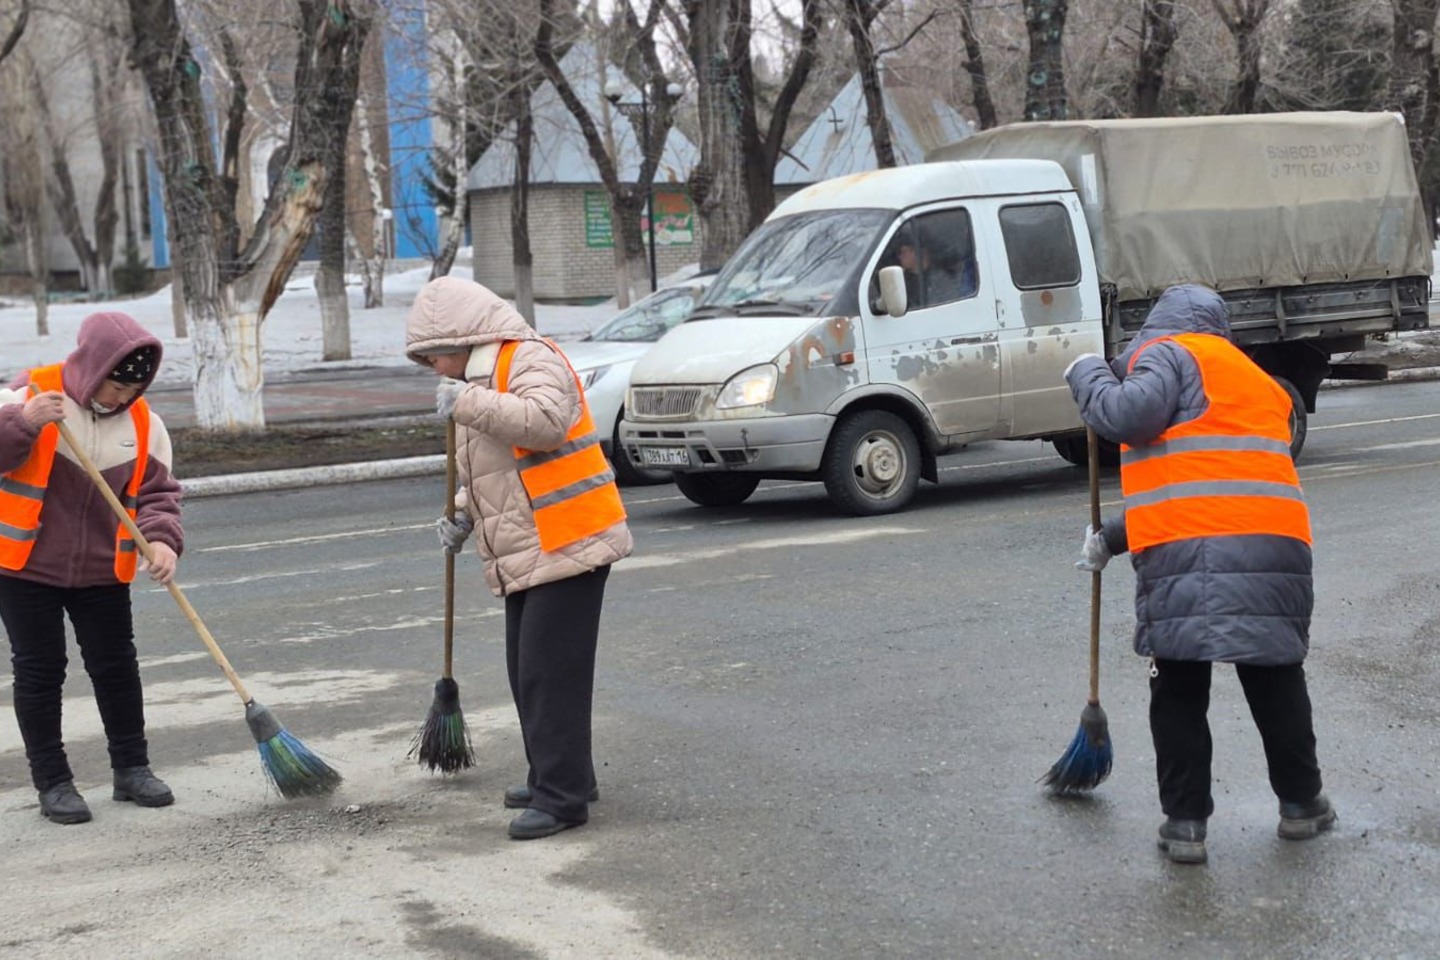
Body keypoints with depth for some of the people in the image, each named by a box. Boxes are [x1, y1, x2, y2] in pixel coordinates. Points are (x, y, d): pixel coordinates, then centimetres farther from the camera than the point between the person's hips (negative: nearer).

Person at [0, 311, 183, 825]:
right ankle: (52, 782, 12)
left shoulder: (143, 422, -2)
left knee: (117, 667, 9)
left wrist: (162, 539, -21)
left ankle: (132, 768, 23)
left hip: (102, 572, 4)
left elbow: (157, 492, -1)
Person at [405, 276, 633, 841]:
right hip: (523, 556, 10)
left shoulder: (530, 360, -11)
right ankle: (554, 777, 27)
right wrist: (464, 517, 12)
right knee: (527, 673, 15)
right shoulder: (478, 381, 20)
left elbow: (545, 421, -32)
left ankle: (562, 796, -7)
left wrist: (467, 402, -28)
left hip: (567, 546, -10)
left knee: (551, 675, -11)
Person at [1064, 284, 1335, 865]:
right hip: (1275, 549, 6)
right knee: (1276, 682, 20)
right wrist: (1113, 538, 31)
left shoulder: (1168, 353, 6)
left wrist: (1088, 374, 6)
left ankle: (1185, 823, 9)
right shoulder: (1255, 381, 29)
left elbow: (1128, 416, -14)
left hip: (1185, 557, -6)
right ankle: (1301, 805, 30)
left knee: (1179, 692, 6)